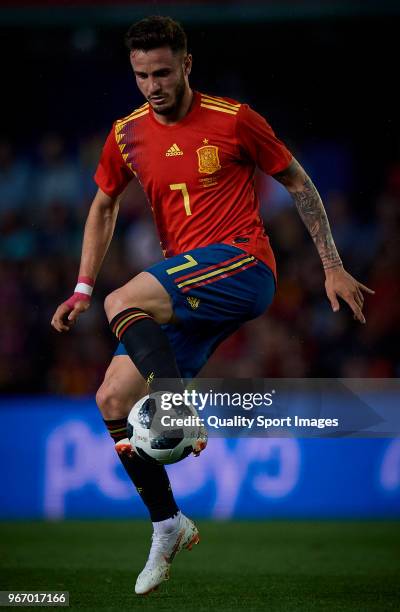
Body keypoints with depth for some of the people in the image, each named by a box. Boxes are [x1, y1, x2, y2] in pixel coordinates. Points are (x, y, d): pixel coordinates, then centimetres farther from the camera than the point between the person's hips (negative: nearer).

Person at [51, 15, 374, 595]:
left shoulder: (232, 119, -4)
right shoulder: (127, 135, 8)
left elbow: (298, 183, 5)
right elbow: (104, 205, 24)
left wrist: (333, 267, 4)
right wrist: (83, 288, 15)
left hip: (241, 264, -6)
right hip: (186, 292, 6)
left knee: (123, 302, -30)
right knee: (113, 398, -4)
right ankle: (168, 526, 8)